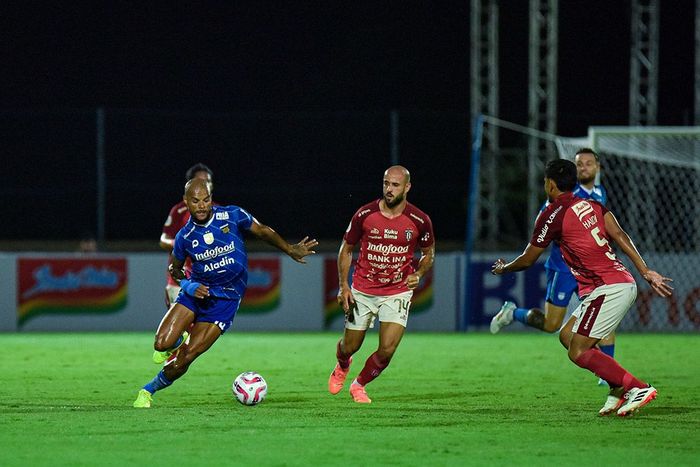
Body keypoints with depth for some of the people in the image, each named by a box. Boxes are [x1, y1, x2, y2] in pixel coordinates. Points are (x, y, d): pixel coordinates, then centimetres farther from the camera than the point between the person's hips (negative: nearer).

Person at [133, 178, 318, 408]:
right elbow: (174, 268, 11)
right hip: (196, 292, 2)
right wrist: (188, 285, -8)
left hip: (225, 299, -2)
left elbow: (263, 232, 8)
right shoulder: (184, 236, -5)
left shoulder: (233, 216, -10)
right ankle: (180, 338, 21)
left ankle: (149, 391, 10)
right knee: (162, 344, -15)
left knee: (184, 359, -10)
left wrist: (290, 250, 10)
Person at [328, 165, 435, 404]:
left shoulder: (419, 221, -8)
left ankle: (359, 385, 16)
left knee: (387, 350, -14)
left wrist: (418, 274, -9)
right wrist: (343, 286, -3)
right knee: (350, 347, 9)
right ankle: (342, 366, 49)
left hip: (397, 292, -1)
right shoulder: (364, 214, -8)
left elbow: (428, 253, 11)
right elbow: (346, 249, 5)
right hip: (362, 292, 1)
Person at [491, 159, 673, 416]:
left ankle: (638, 388, -16)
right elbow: (620, 236, 5)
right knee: (567, 335, 15)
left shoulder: (552, 215, -5)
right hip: (624, 283, 9)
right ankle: (618, 388, 7)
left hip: (608, 288, -9)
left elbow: (527, 260, 5)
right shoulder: (592, 205, 16)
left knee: (579, 353, -7)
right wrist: (646, 272, 1)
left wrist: (503, 268, 25)